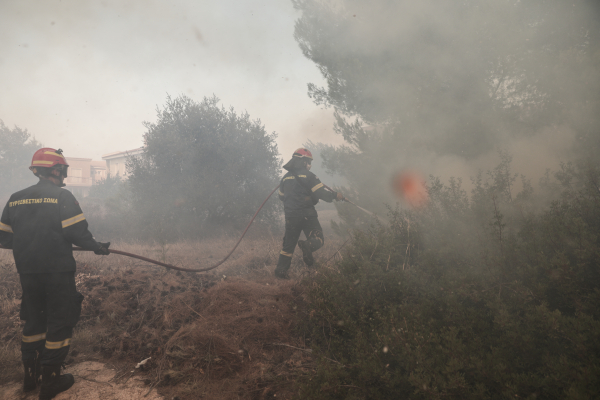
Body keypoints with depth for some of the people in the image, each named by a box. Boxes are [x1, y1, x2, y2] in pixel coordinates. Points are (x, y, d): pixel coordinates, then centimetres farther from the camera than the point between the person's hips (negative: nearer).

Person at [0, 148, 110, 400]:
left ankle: (31, 376, 30)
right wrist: (97, 247, 0)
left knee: (33, 320, 20)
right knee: (60, 322, 5)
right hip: (57, 271, -6)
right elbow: (77, 232, -17)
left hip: (27, 272, 6)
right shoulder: (62, 197, -11)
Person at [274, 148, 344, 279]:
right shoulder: (308, 175, -7)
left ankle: (281, 270, 12)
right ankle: (308, 246, -32)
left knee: (289, 244, 14)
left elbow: (281, 197, 20)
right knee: (318, 239, 1)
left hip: (290, 216, 5)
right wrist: (335, 195, 2)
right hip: (307, 215, -5)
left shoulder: (285, 178, 10)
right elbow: (321, 193, -12)